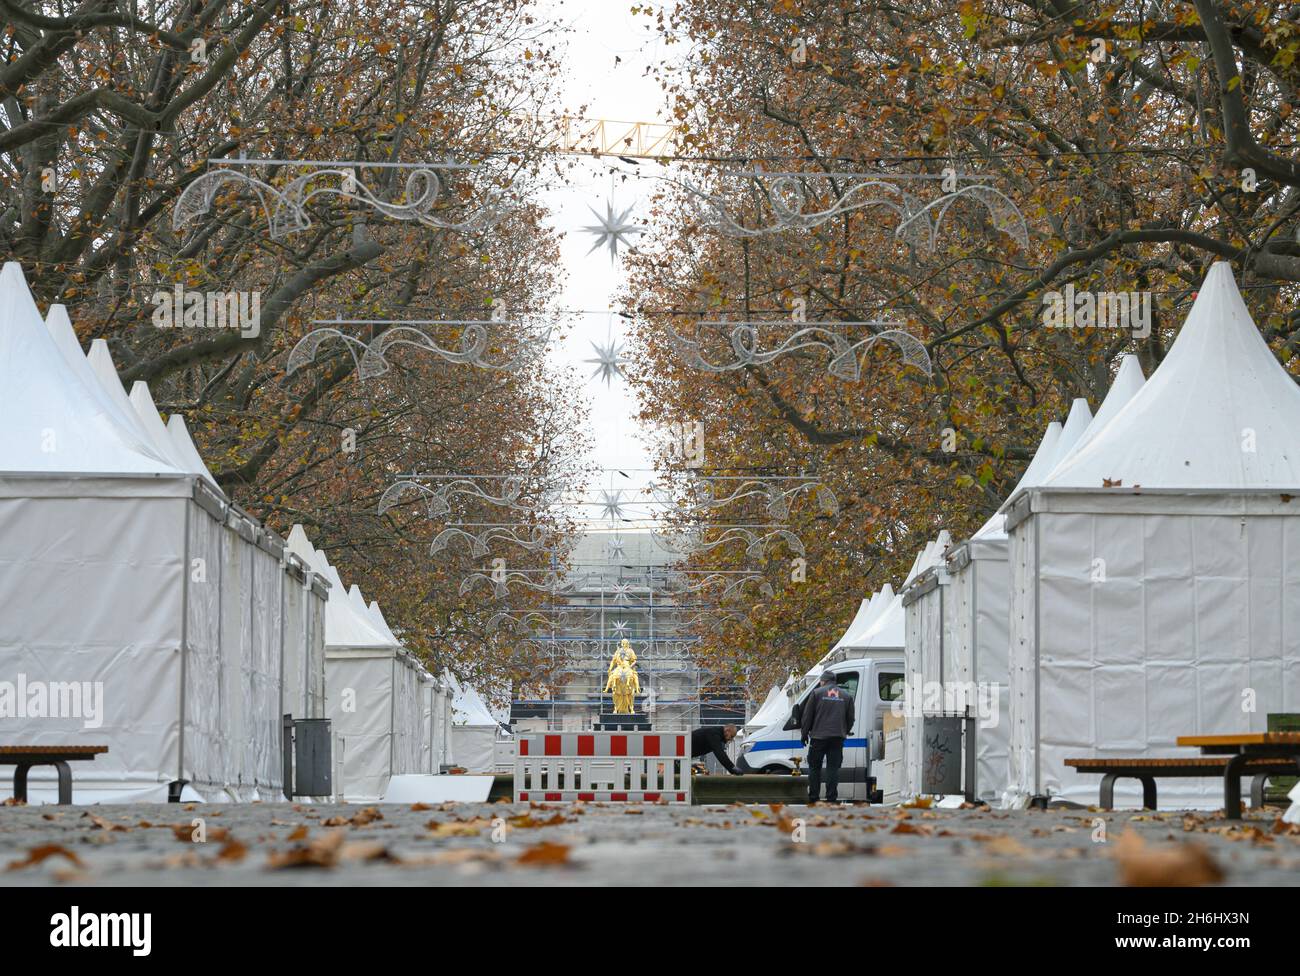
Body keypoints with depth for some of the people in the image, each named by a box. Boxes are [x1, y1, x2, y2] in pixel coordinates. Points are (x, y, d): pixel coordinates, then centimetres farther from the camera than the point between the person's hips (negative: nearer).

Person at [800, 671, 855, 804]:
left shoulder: (817, 693, -1)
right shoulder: (846, 696, 10)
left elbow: (807, 716, 0)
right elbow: (850, 718, 13)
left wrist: (804, 733, 8)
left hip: (819, 736, -2)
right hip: (838, 737, 2)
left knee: (814, 767, 7)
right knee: (833, 768, 4)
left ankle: (813, 797, 4)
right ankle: (831, 798, -2)